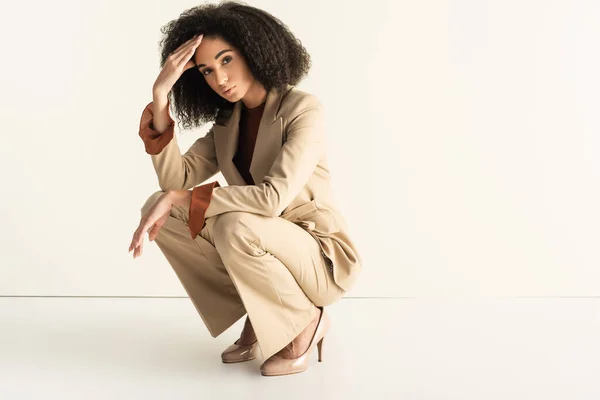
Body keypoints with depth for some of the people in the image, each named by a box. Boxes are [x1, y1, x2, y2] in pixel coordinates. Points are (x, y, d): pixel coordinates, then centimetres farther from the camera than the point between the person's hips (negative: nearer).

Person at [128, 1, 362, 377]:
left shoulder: (303, 108, -20)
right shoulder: (226, 122, 2)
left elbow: (273, 199, -32)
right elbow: (176, 180, -11)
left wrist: (180, 199, -29)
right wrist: (161, 94, -19)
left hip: (323, 258, -7)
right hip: (262, 252, 7)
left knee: (235, 226, -36)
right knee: (159, 209, -8)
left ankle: (307, 321, -8)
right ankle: (258, 317, 1)